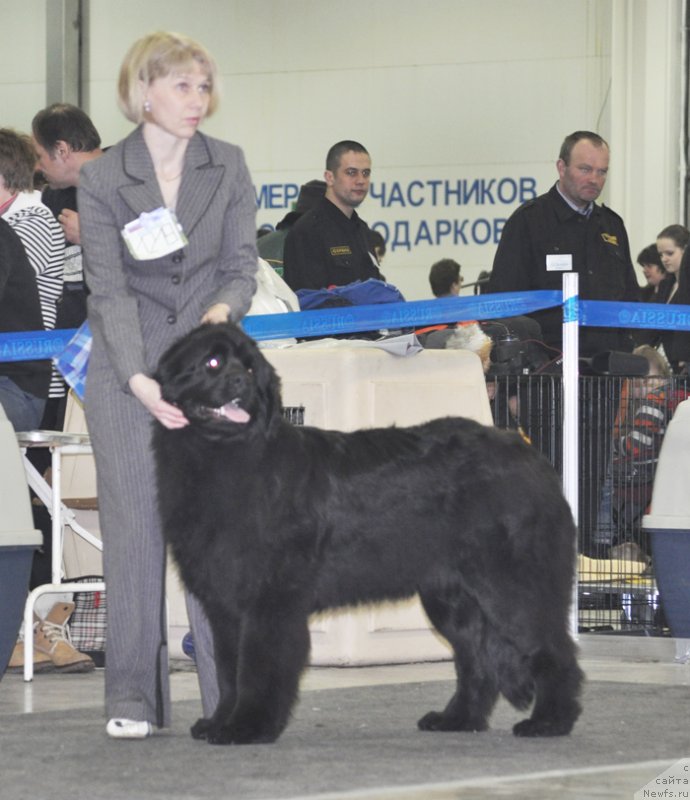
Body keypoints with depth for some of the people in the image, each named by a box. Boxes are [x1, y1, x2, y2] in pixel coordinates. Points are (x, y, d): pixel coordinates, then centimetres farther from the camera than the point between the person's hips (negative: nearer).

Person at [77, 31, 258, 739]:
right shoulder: (101, 179, -4)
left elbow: (242, 266, 5)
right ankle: (133, 696, 4)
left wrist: (223, 307, -18)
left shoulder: (227, 167, 3)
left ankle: (230, 691, -2)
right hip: (125, 370, -1)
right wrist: (142, 381, -22)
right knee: (132, 525, -1)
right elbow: (109, 289, -10)